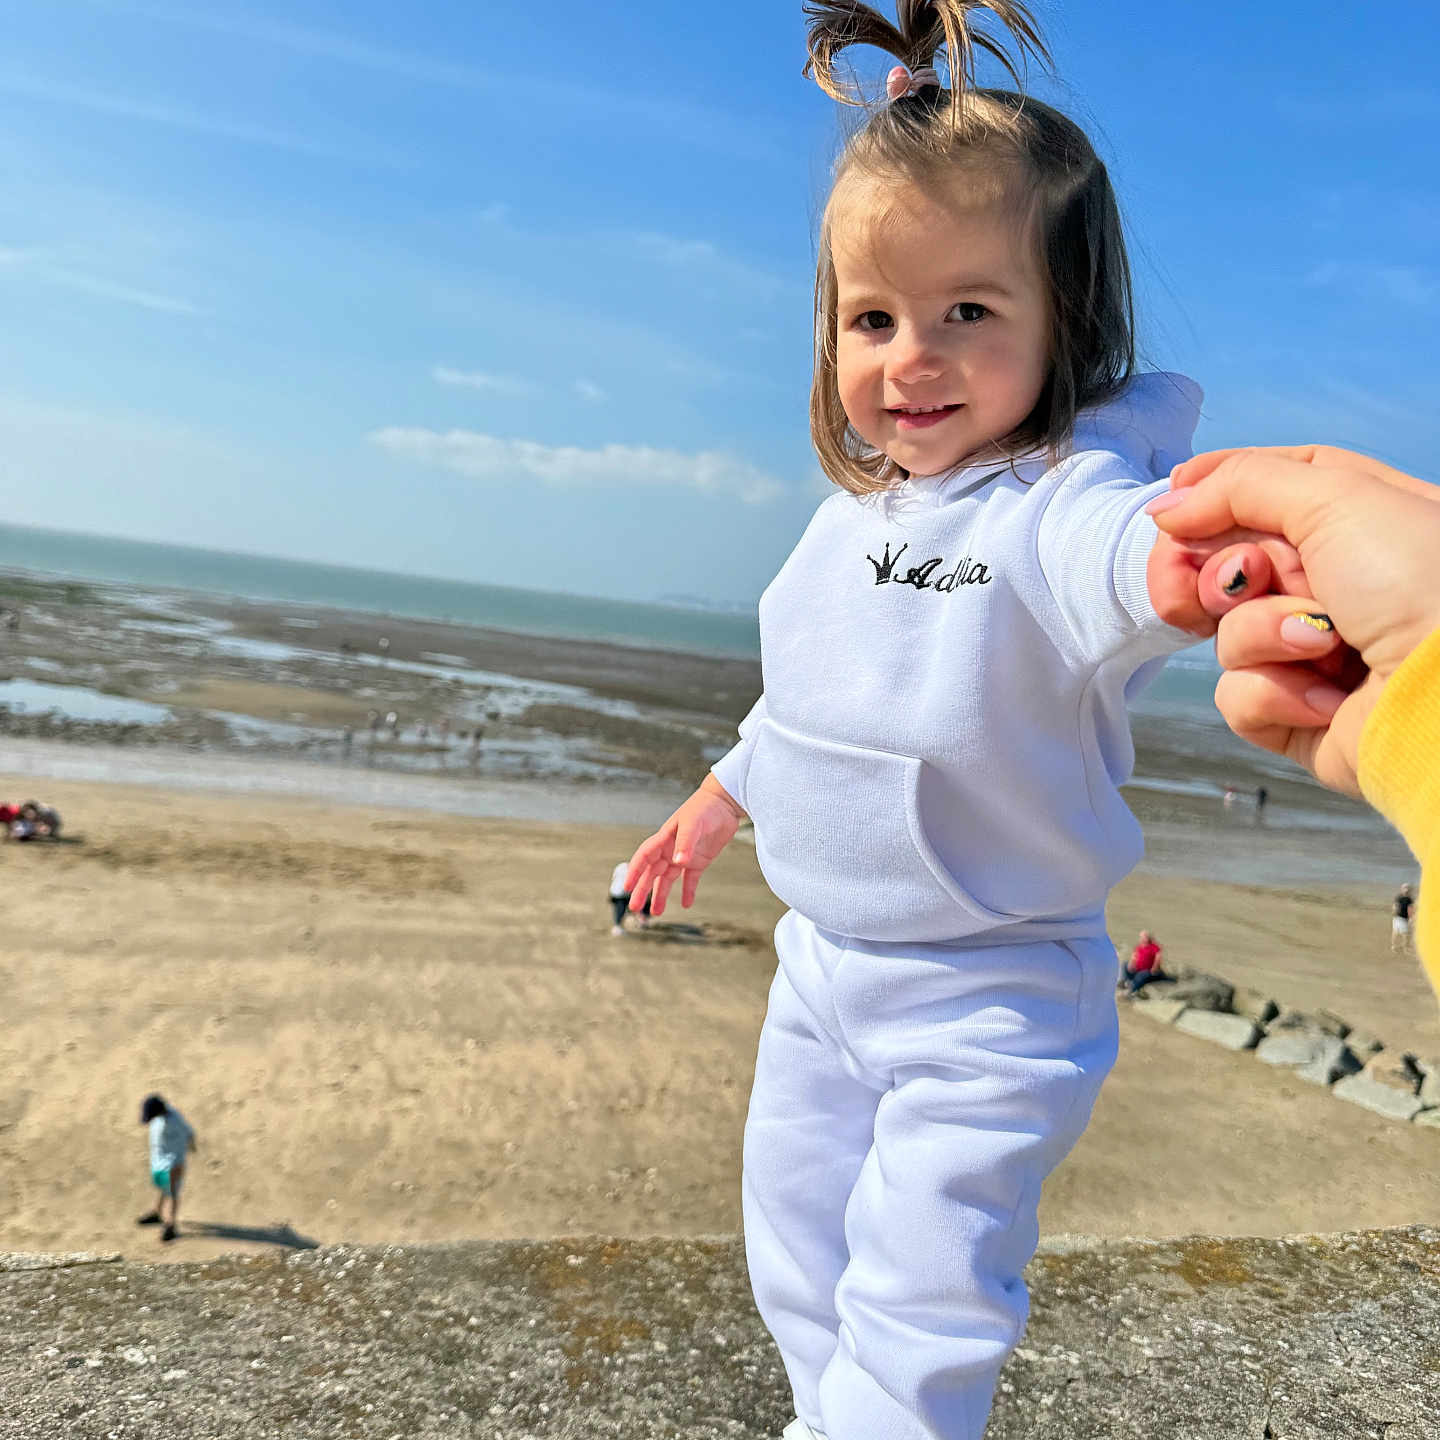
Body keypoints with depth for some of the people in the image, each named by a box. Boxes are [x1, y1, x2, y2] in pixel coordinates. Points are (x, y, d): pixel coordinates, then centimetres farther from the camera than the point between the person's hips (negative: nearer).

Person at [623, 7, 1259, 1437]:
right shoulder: (855, 511, 1)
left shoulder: (1059, 498, -22)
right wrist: (721, 797, 27)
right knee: (794, 1256, 24)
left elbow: (1116, 541, -48)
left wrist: (1181, 569, -70)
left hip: (989, 1004, -8)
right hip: (822, 961, 8)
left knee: (919, 1300, 4)